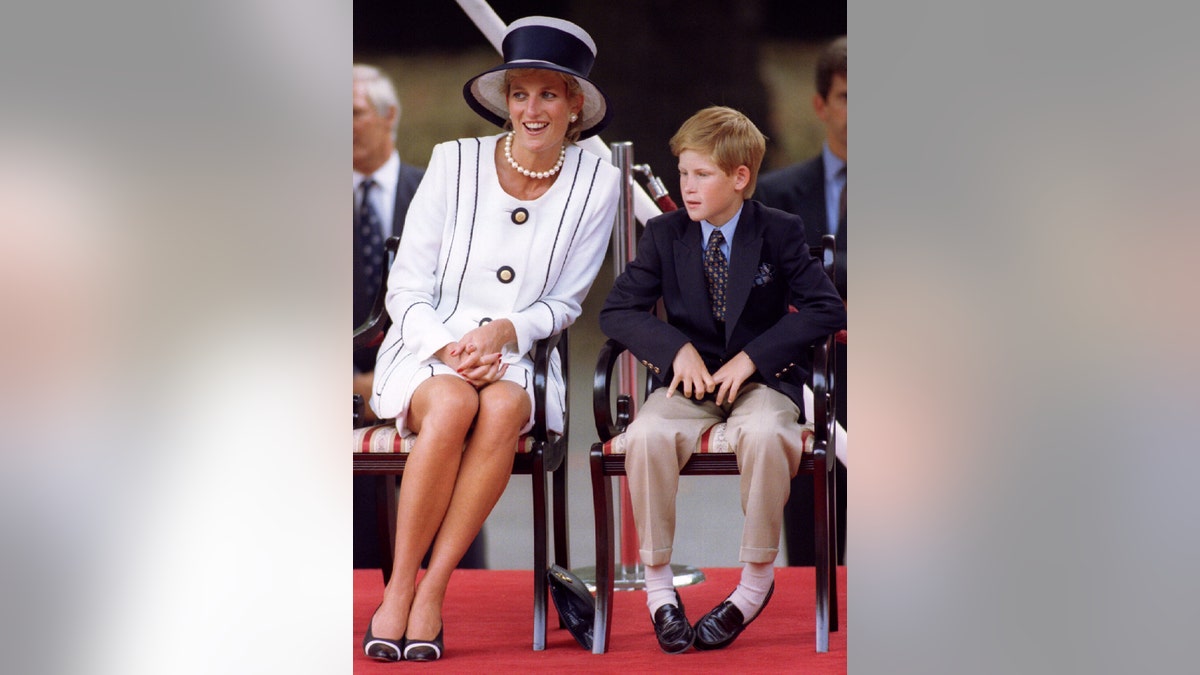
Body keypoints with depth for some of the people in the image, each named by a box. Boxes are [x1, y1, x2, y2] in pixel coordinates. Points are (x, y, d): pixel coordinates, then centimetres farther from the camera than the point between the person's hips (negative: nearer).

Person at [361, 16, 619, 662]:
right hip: (427, 347, -1)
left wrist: (503, 332, -14)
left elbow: (564, 304, 6)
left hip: (517, 358, 1)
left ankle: (432, 591, -27)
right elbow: (405, 287, 0)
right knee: (454, 404, -35)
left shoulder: (595, 182, 1)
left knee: (502, 409, -35)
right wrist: (450, 347, -18)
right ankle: (397, 590, -25)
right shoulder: (455, 162, -1)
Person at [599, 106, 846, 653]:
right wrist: (678, 349, -13)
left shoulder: (780, 233, -1)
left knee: (764, 433, -37)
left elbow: (827, 310, -6)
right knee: (646, 435, -32)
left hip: (762, 377, -2)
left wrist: (754, 356, -15)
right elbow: (617, 311, 4)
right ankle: (657, 581, -16)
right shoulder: (665, 234, 5)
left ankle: (756, 580, -18)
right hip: (691, 378, 2)